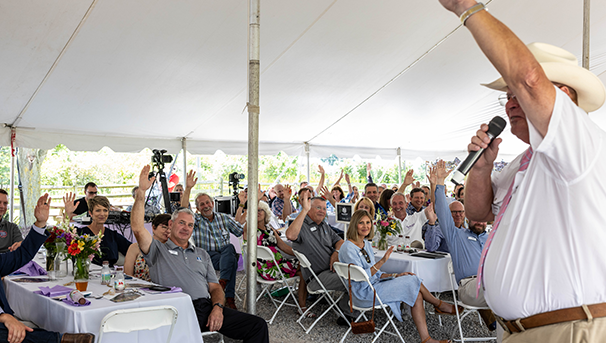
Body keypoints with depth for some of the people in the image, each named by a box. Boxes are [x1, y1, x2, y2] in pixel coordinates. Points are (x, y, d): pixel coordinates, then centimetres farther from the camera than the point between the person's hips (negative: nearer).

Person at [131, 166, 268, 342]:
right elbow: (137, 228, -2)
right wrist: (141, 191, -6)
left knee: (258, 326, -12)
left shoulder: (202, 254, 28)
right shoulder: (158, 250, 15)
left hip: (207, 307, 5)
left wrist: (217, 308, -2)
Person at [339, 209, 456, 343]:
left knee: (416, 294, -11)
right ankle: (439, 305, 10)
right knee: (412, 281, -14)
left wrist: (394, 276, 2)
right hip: (364, 294, -8)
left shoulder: (366, 244, 13)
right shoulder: (348, 248, -15)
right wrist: (381, 262, -29)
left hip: (374, 286, 8)